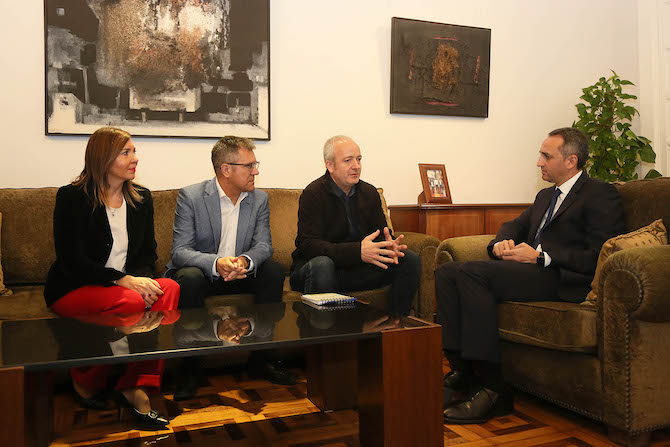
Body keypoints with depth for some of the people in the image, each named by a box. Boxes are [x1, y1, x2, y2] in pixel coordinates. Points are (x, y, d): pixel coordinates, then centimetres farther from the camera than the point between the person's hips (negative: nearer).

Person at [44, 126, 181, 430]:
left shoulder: (141, 198, 9)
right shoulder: (71, 198, -7)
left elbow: (148, 254, 10)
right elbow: (72, 262, -15)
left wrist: (141, 279, -14)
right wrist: (124, 280, -26)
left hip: (129, 284, 5)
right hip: (72, 290, -5)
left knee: (169, 288, -25)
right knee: (131, 302, -33)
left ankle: (137, 387, -25)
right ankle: (85, 381, -8)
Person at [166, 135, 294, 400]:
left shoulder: (259, 199, 1)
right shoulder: (190, 196, -12)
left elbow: (264, 244, -8)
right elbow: (180, 252, -19)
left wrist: (244, 260, -33)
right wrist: (216, 264, -39)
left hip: (239, 273, 4)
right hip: (199, 271, -4)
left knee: (274, 271, -21)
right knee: (190, 278, -36)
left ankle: (258, 358, -11)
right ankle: (189, 367, -20)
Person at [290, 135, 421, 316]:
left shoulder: (369, 192, 8)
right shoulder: (312, 194, -12)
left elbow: (382, 231, 7)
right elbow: (309, 245, -22)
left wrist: (389, 246, -21)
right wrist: (358, 251, -35)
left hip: (358, 267, 6)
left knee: (411, 259, -9)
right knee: (322, 264, -40)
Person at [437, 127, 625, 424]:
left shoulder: (601, 194, 0)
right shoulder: (546, 196, 28)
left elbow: (598, 258, -11)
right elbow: (516, 225, 29)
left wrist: (540, 256, -16)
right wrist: (502, 243, 5)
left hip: (564, 279, -9)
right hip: (530, 270, 9)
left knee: (472, 273, -29)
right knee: (446, 272, -10)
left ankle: (492, 390, -26)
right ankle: (462, 370, -13)